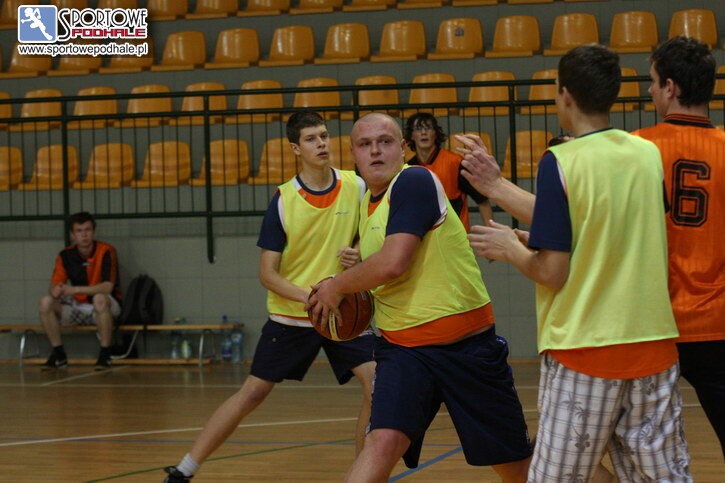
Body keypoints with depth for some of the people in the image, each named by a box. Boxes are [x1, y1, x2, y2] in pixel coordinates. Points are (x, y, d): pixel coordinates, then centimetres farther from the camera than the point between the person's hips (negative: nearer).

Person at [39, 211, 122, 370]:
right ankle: (59, 355, -9)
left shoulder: (106, 252, -15)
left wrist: (75, 289, -32)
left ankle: (105, 354, -25)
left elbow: (108, 287, -25)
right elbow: (55, 285, -7)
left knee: (99, 299, -38)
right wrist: (55, 291, -33)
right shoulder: (65, 256, -2)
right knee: (46, 302, -18)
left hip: (104, 309, -4)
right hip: (78, 308, 4)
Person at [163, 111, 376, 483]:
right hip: (290, 314, -2)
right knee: (252, 393, -1)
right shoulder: (283, 201, -11)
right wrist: (311, 296, -27)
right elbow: (268, 274, -11)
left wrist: (359, 255, -12)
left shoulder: (356, 187, -6)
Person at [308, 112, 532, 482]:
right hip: (404, 348, 5)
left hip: (467, 341, -5)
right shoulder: (367, 201, 10)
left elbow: (393, 264, -24)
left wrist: (337, 286, -8)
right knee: (383, 442, -22)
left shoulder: (415, 182, -14)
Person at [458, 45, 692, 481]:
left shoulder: (561, 162, -11)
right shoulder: (648, 155, 5)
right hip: (653, 344, 5)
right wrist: (495, 187, 17)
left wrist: (510, 248, 7)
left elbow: (552, 271, -13)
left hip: (584, 351, -5)